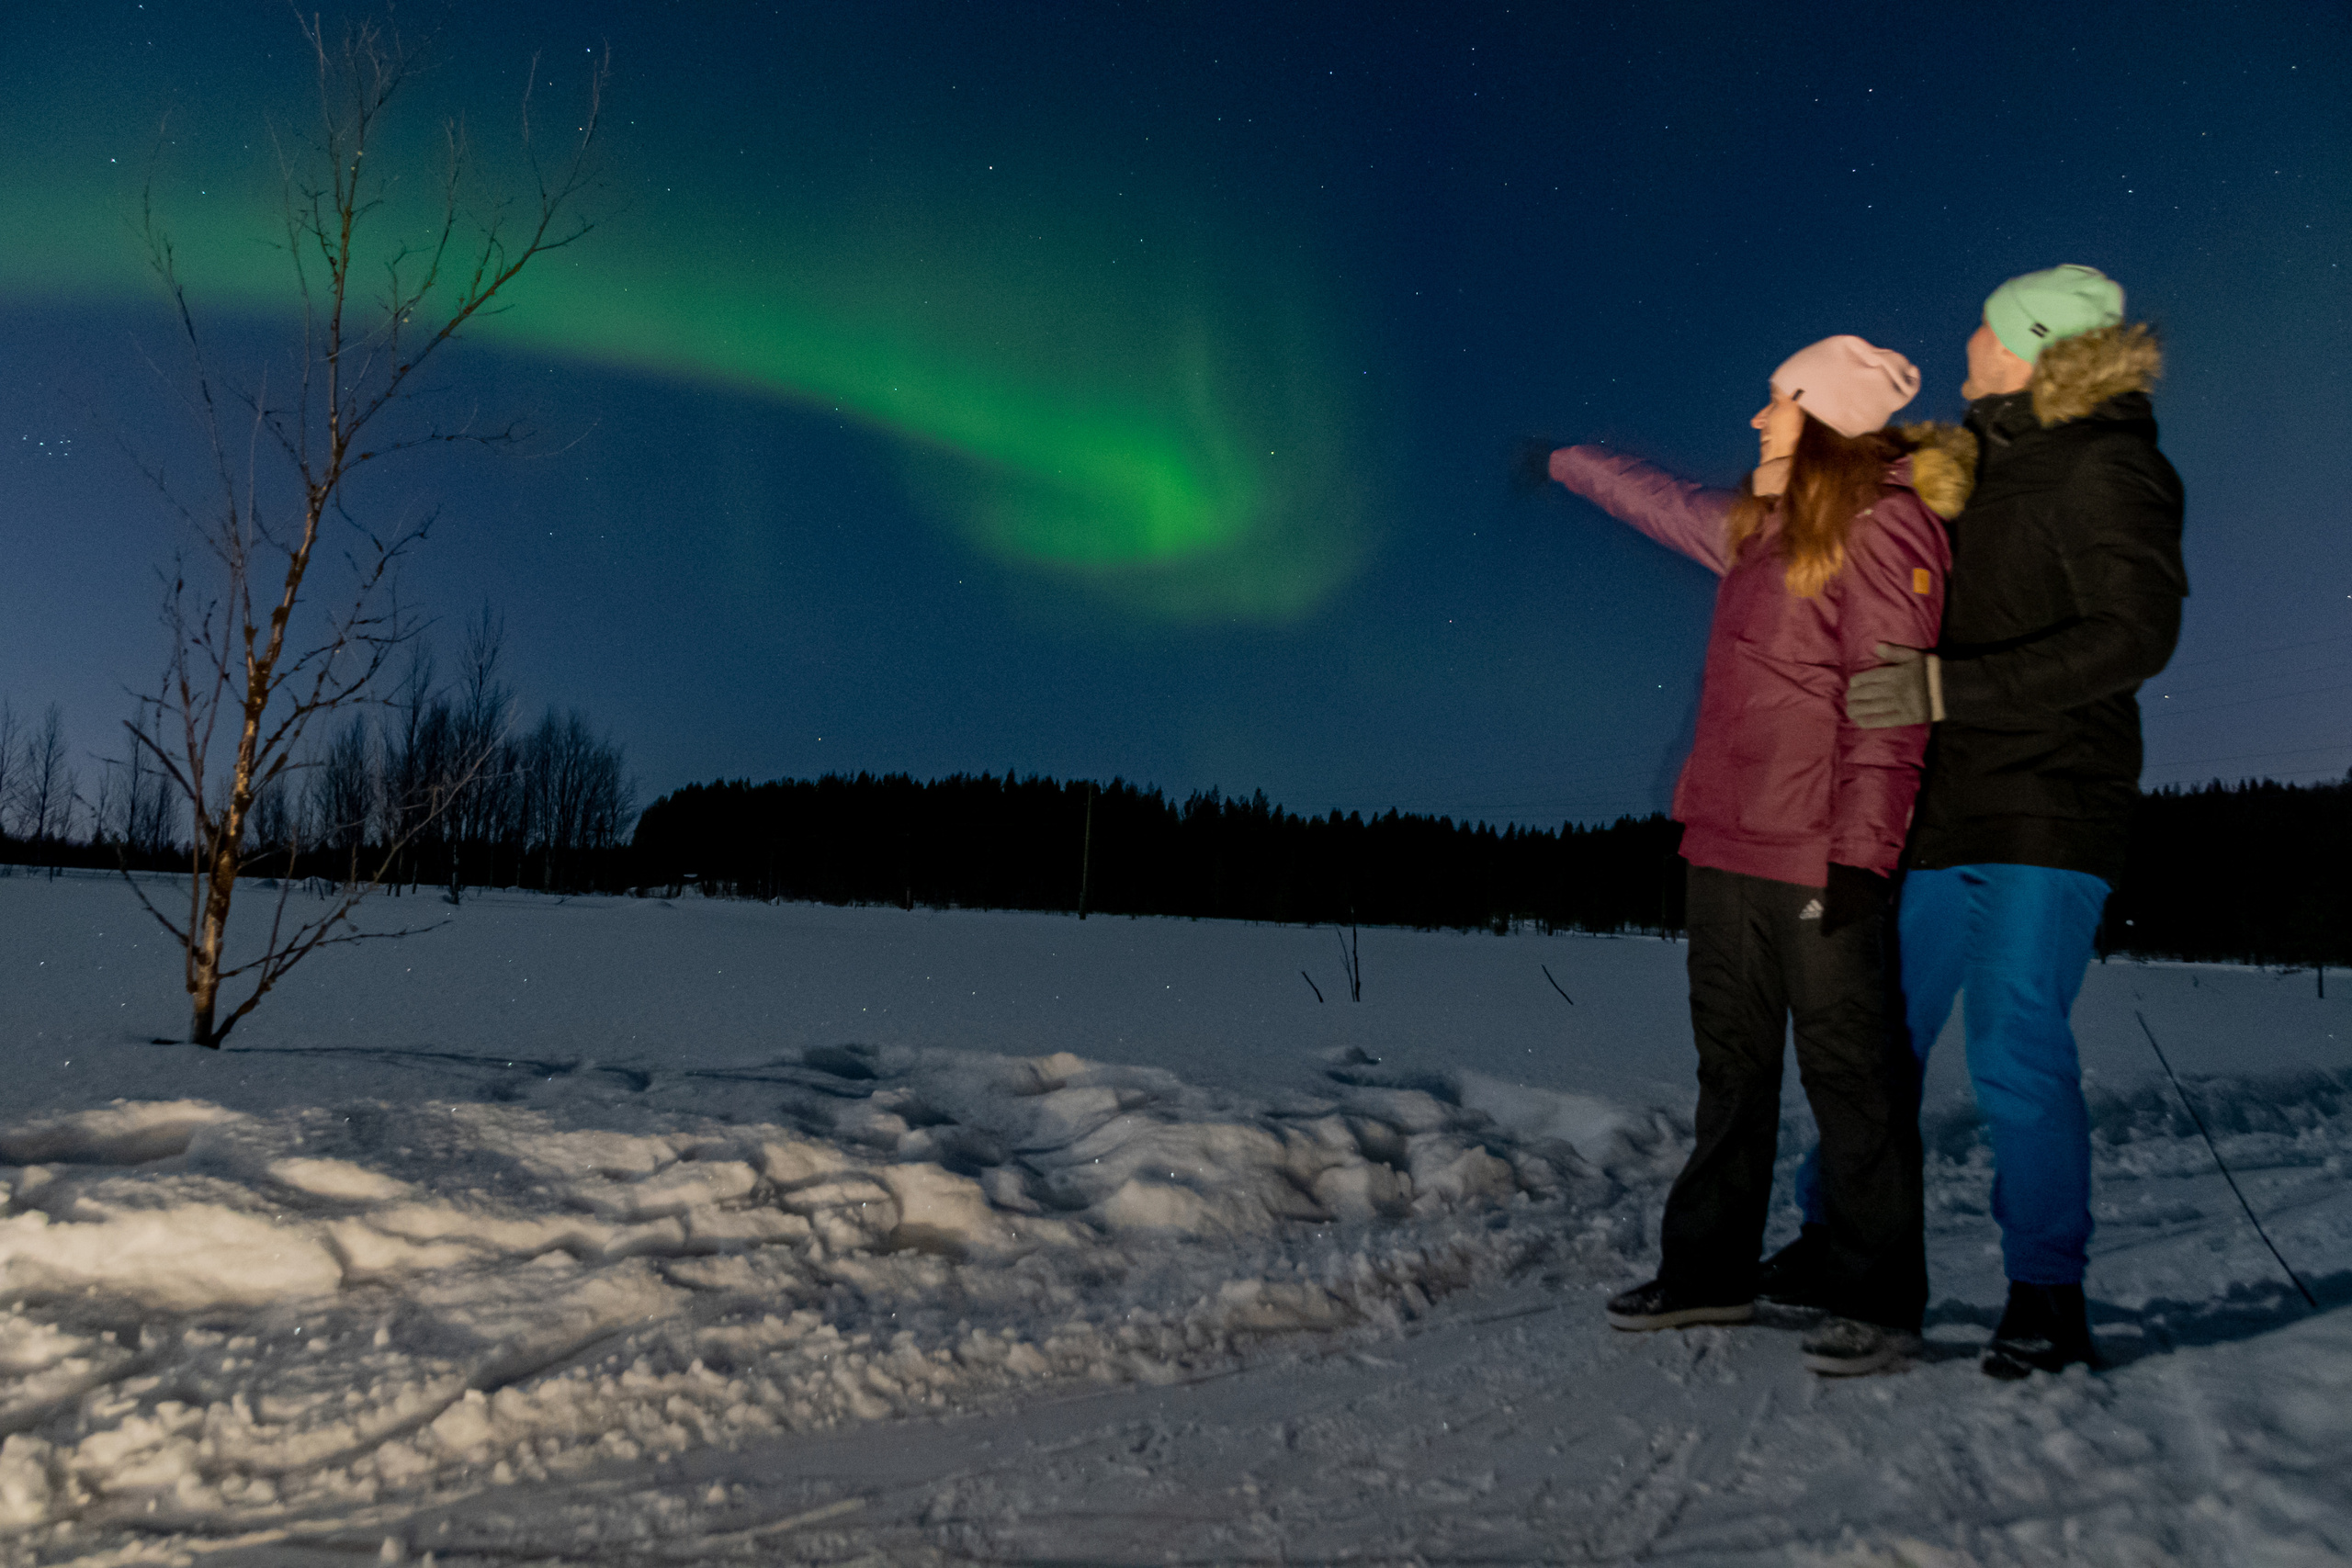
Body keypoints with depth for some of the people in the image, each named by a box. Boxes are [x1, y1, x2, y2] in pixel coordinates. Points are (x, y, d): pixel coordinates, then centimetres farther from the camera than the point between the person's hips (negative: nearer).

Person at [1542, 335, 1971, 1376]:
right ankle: (1710, 1272, 25)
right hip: (1727, 847, 9)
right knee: (1731, 1067, 14)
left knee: (1847, 1077, -1)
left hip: (1815, 856, -9)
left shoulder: (1881, 524, -9)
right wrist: (1566, 463, 47)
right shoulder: (1759, 525, 17)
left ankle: (1877, 1304, 12)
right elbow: (1665, 506, 36)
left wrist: (1859, 853, -21)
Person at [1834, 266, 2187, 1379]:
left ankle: (2048, 1295, 6)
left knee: (2016, 1044, -9)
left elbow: (2133, 637, -17)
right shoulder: (1981, 462, 17)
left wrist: (1945, 688, -22)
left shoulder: (2109, 469, -6)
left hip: (2049, 807, -7)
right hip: (1948, 804, 7)